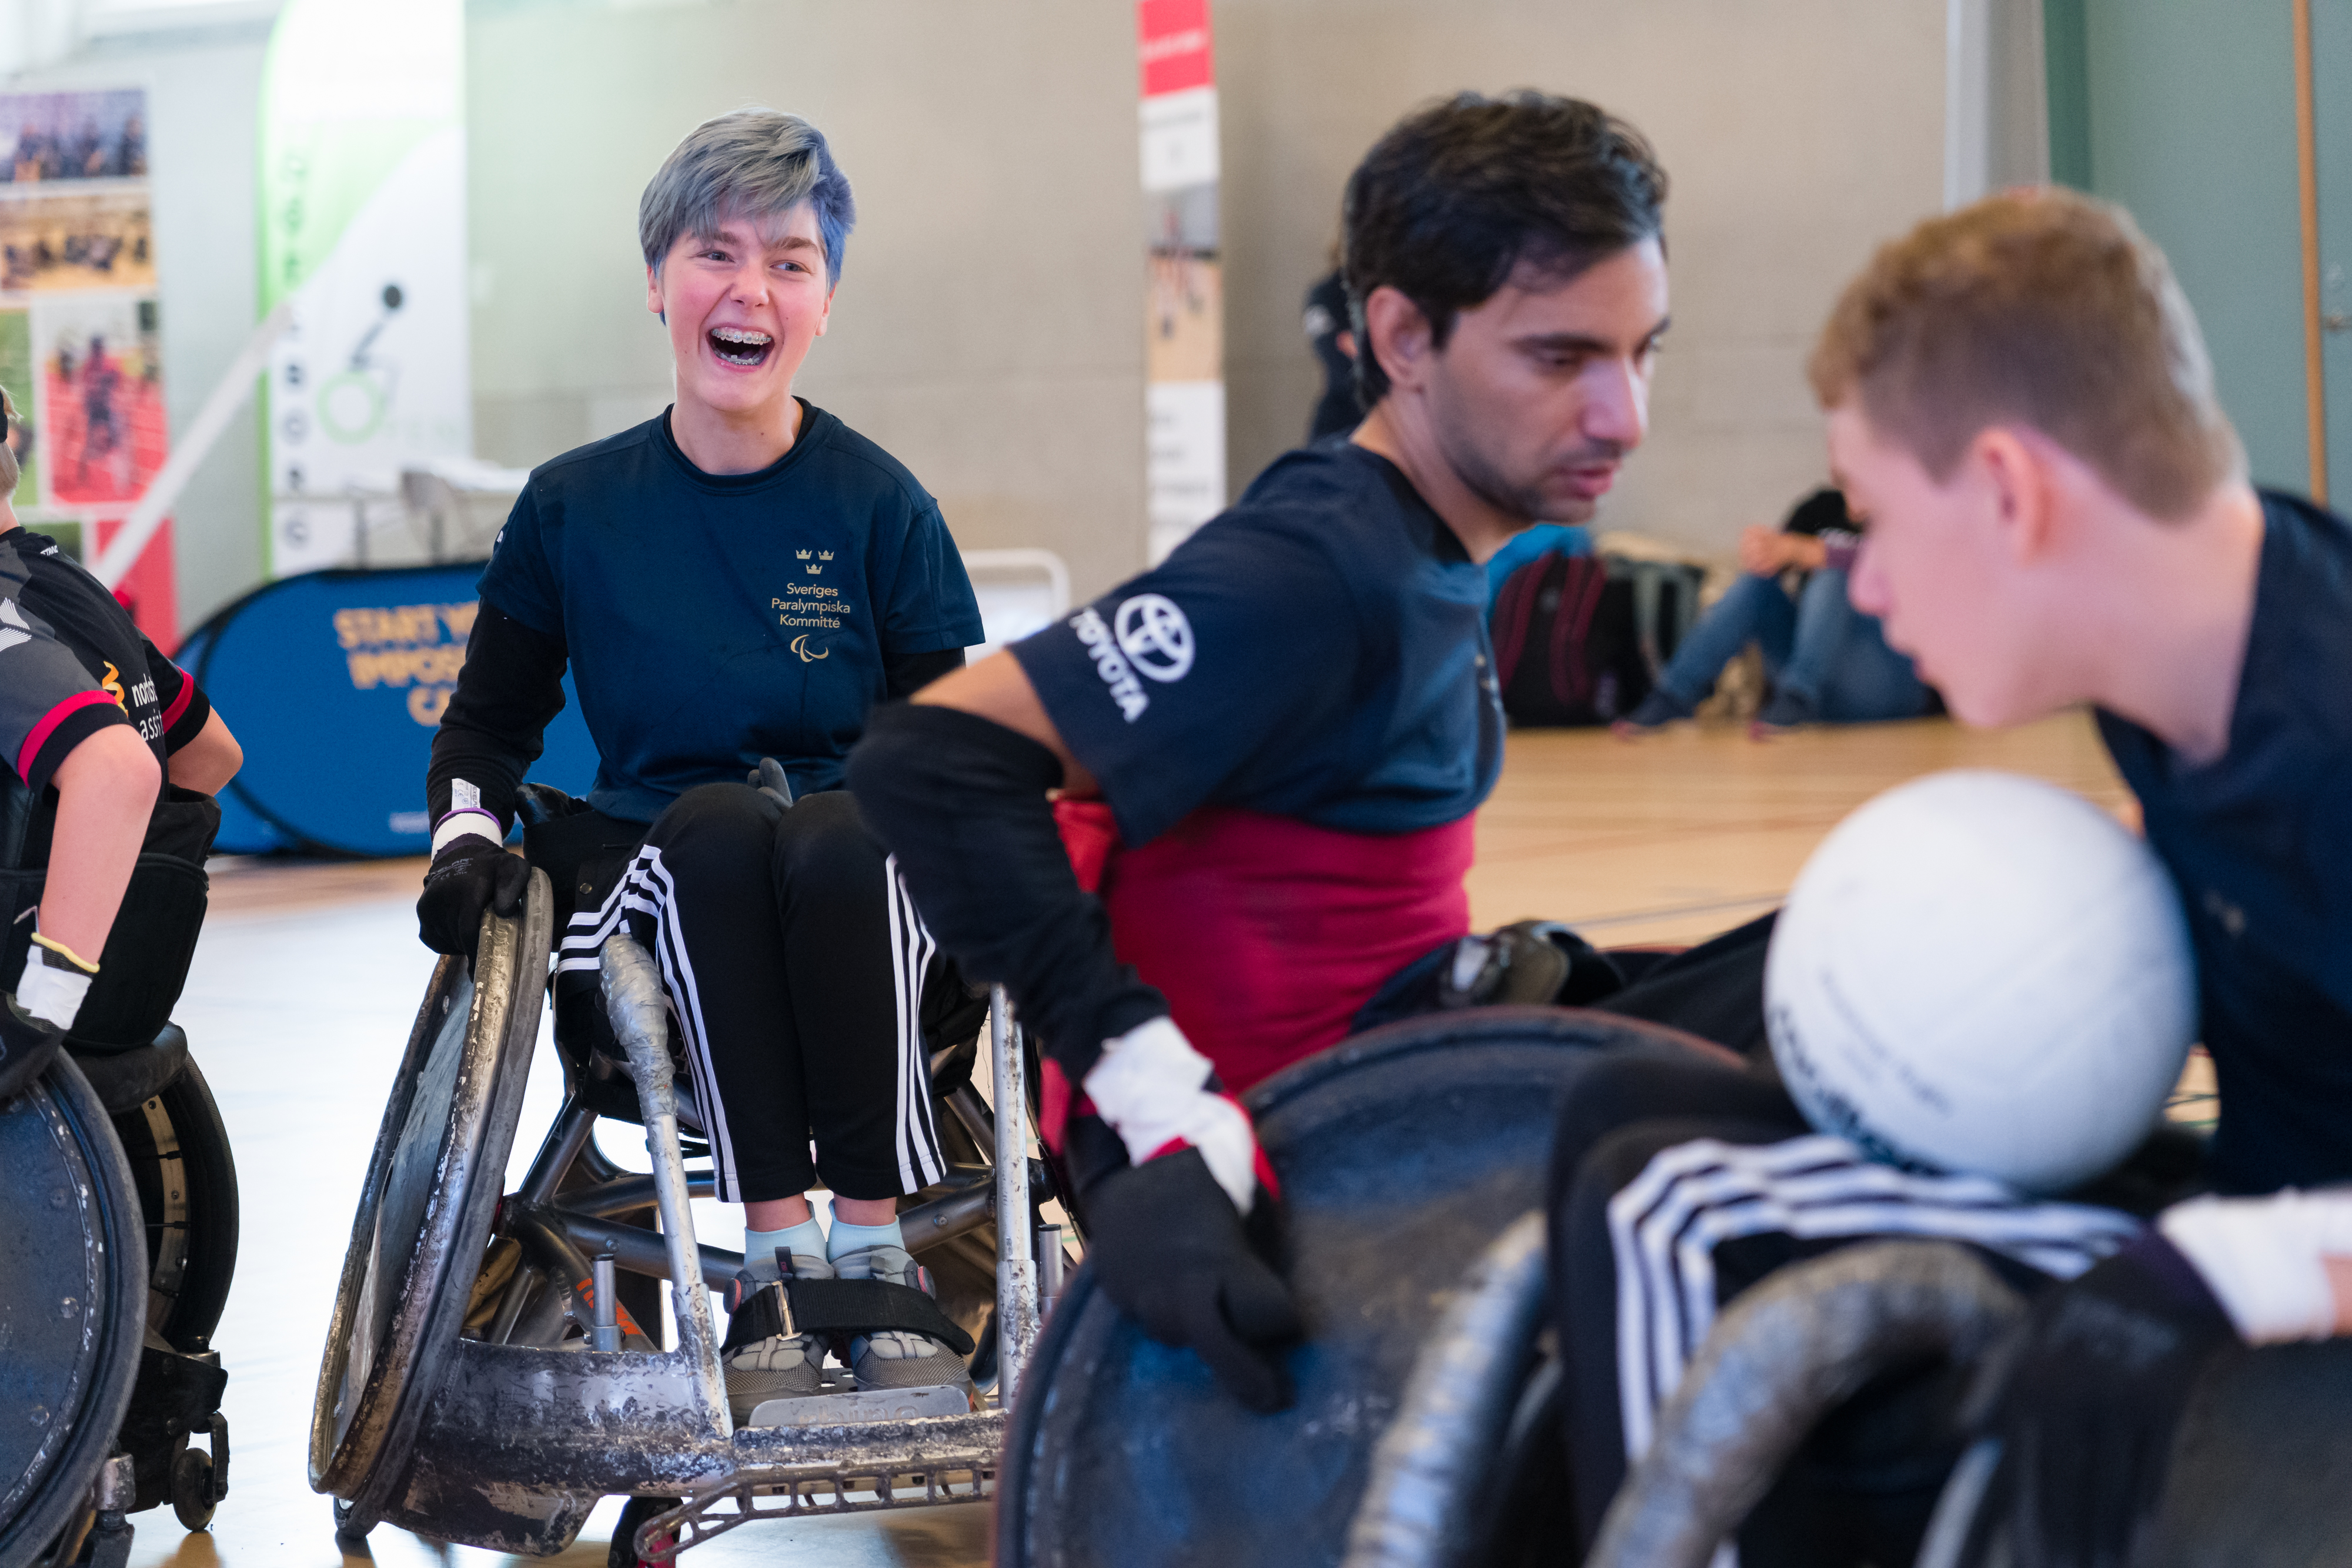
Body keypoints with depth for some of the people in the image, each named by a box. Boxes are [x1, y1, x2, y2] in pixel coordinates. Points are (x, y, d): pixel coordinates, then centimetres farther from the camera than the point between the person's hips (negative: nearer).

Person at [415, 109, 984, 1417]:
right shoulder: (574, 509, 7)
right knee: (719, 825, -34)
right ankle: (778, 1254, -33)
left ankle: (877, 1248, -30)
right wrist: (469, 836, -2)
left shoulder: (879, 507, 5)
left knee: (839, 838, -35)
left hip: (864, 911, 0)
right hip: (657, 899, 1)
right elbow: (489, 723, 18)